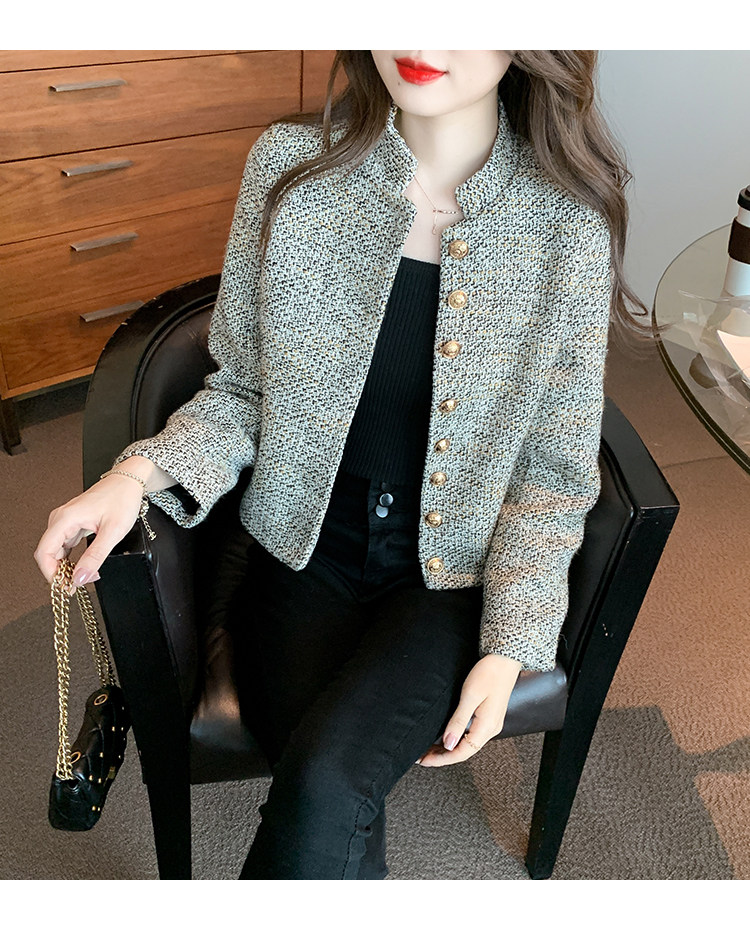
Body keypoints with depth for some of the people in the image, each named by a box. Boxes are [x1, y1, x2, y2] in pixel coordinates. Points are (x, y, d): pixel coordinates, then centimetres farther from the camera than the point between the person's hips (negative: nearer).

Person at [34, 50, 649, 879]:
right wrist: (140, 472, -15)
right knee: (338, 813, -21)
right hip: (306, 548, 2)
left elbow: (555, 469, -2)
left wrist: (510, 647, -11)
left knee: (325, 783, -26)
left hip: (455, 570, -1)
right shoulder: (290, 164, -6)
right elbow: (243, 389, 3)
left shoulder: (569, 220, -10)